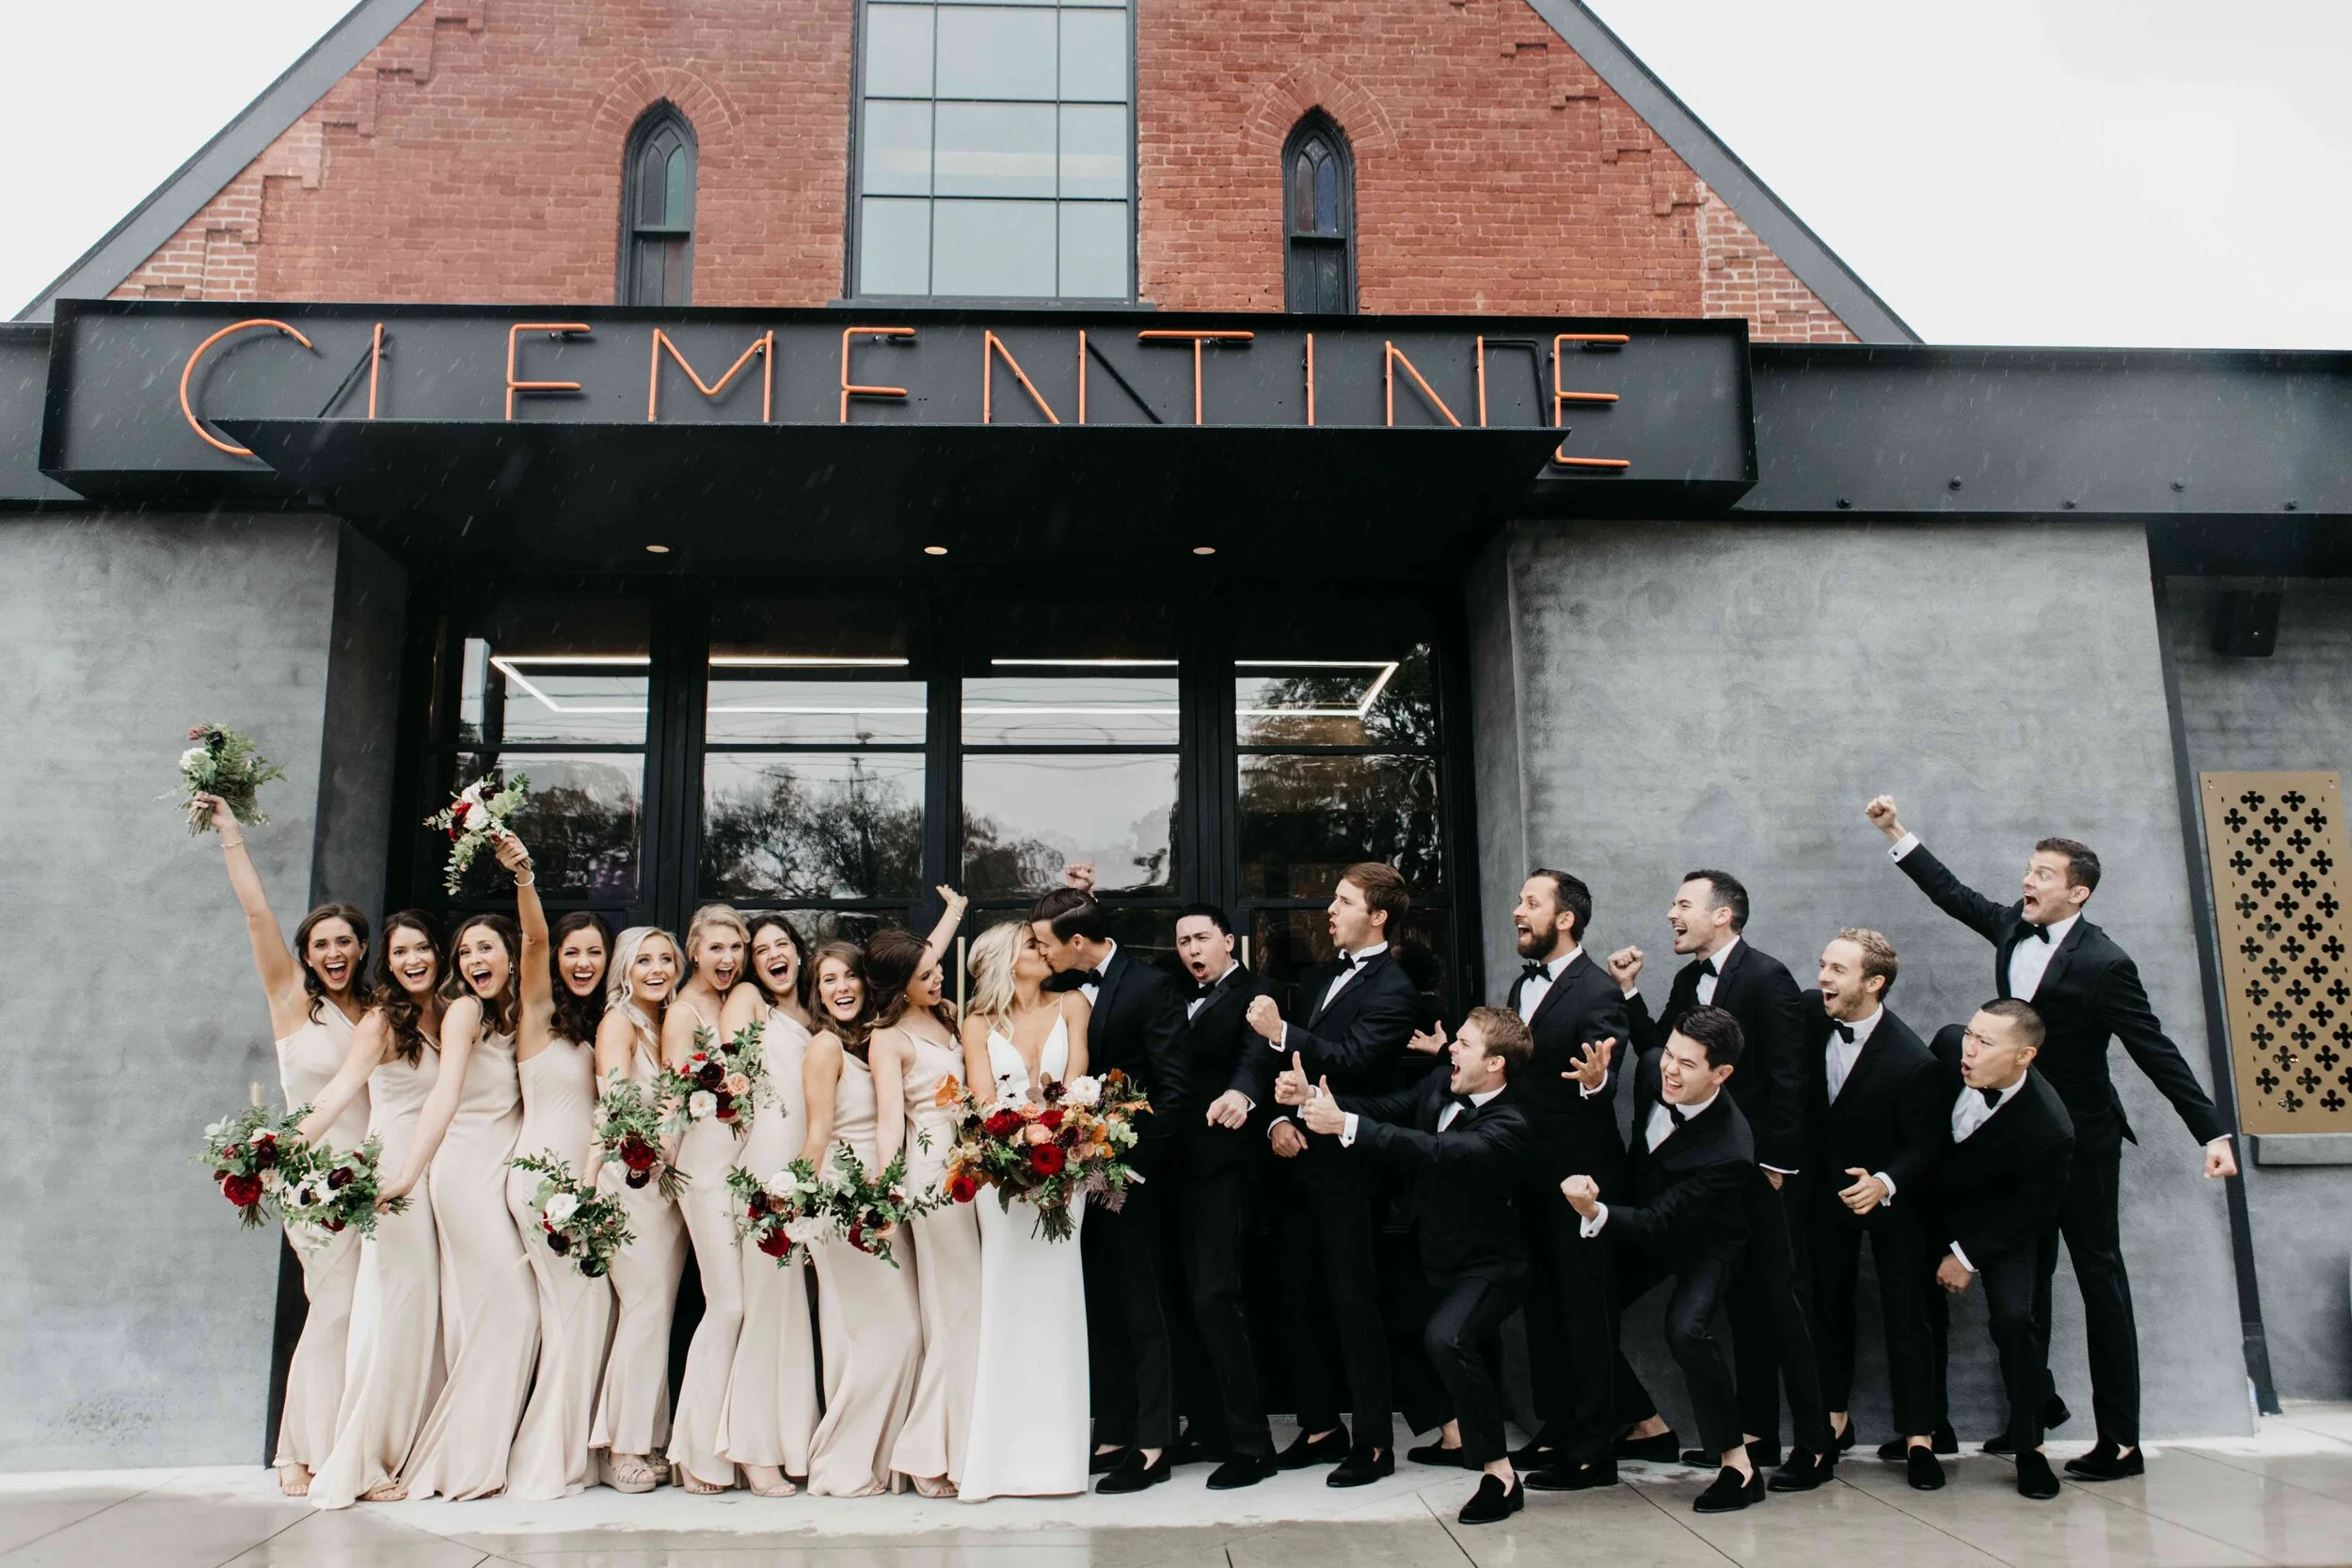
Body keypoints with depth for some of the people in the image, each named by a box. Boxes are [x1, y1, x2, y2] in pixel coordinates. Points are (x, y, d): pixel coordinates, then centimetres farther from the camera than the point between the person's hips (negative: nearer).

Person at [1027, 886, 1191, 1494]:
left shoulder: (1150, 987, -12)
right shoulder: (1067, 988, 7)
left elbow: (1174, 1091, -14)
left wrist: (1132, 1166, -16)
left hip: (1130, 1175, -7)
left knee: (1142, 1307, 2)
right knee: (1100, 1308, 13)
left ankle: (1152, 1444, 11)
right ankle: (1114, 1433, 24)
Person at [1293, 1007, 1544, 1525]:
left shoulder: (1511, 1128, -27)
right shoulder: (1439, 1086, -4)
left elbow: (1435, 1151, -40)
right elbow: (1383, 1108, -5)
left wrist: (1346, 1124, -46)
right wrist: (1313, 1097, -22)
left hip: (1488, 1267, -9)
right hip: (1436, 1254, 9)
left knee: (1446, 1338, -32)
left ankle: (1499, 1472, -17)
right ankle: (1455, 1428, 38)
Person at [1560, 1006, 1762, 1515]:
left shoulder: (1729, 1151, -37)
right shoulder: (1652, 1068, -21)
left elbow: (1659, 1225, -33)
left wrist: (1596, 1212, -50)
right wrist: (1596, 1084, -20)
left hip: (1704, 1243, -7)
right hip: (1641, 1213, 7)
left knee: (1686, 1329, -29)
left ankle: (1737, 1462, -10)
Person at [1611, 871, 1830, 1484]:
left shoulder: (1767, 978, -13)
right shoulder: (1689, 980, 10)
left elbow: (1787, 1077, -16)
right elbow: (1658, 1052, 8)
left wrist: (1777, 1162, -16)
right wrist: (1629, 992, -1)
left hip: (1765, 1169, -8)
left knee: (1781, 1298, -3)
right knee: (1744, 1299, 13)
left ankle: (1815, 1441, 6)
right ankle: (1757, 1432, 22)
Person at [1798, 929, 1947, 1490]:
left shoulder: (1913, 1061, -28)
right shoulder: (1810, 1013, -15)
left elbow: (1926, 1145, -19)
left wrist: (1884, 1183, -35)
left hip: (1891, 1193, -5)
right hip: (1828, 1183, 5)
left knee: (1905, 1313, -2)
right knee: (1829, 1301, 11)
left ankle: (1918, 1437, 8)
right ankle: (1836, 1418, 24)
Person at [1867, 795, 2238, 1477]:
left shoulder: (2103, 964, -19)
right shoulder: (2013, 928, 0)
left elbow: (2158, 1053, -19)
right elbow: (1954, 893, 13)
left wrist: (2213, 1132, -23)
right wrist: (1895, 830, 11)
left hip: (2081, 1143, -7)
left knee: (2100, 1280, 1)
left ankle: (2120, 1441, 8)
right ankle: (2036, 1404, 30)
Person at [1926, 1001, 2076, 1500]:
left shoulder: (2049, 1127, -34)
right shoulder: (1949, 1046, -24)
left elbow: (2030, 1210, -19)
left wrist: (1967, 1255, -16)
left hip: (2004, 1220, -4)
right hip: (1937, 1194, 4)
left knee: (2014, 1317, -18)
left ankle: (2029, 1446, 3)